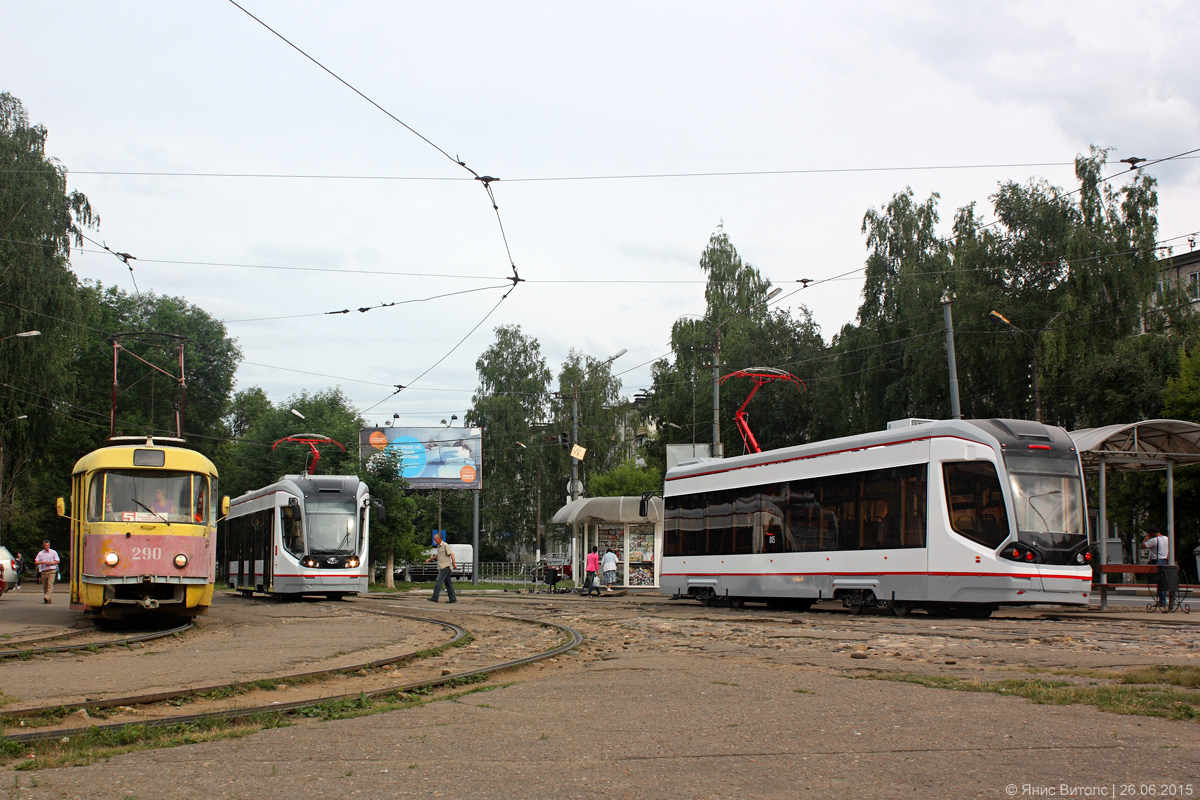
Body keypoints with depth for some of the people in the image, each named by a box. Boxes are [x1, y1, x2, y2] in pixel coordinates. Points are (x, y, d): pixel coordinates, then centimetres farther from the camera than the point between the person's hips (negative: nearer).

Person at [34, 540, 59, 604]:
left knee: (50, 584, -18)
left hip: (51, 571, -3)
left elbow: (57, 561, 4)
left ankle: (47, 597, -28)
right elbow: (36, 562, 7)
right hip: (43, 571, 3)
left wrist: (50, 563, -11)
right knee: (44, 586, 6)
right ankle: (48, 599, 15)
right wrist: (42, 562, -12)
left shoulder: (53, 552, 6)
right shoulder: (40, 553, 11)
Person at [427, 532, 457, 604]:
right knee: (448, 583, 8)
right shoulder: (438, 546, 18)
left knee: (438, 582, -12)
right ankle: (453, 599, 8)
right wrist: (430, 559, 47)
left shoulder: (445, 545, -10)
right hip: (442, 568, 9)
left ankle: (435, 598, -12)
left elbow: (451, 554, -15)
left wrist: (454, 564, -21)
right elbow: (438, 555, 36)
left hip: (445, 567, -9)